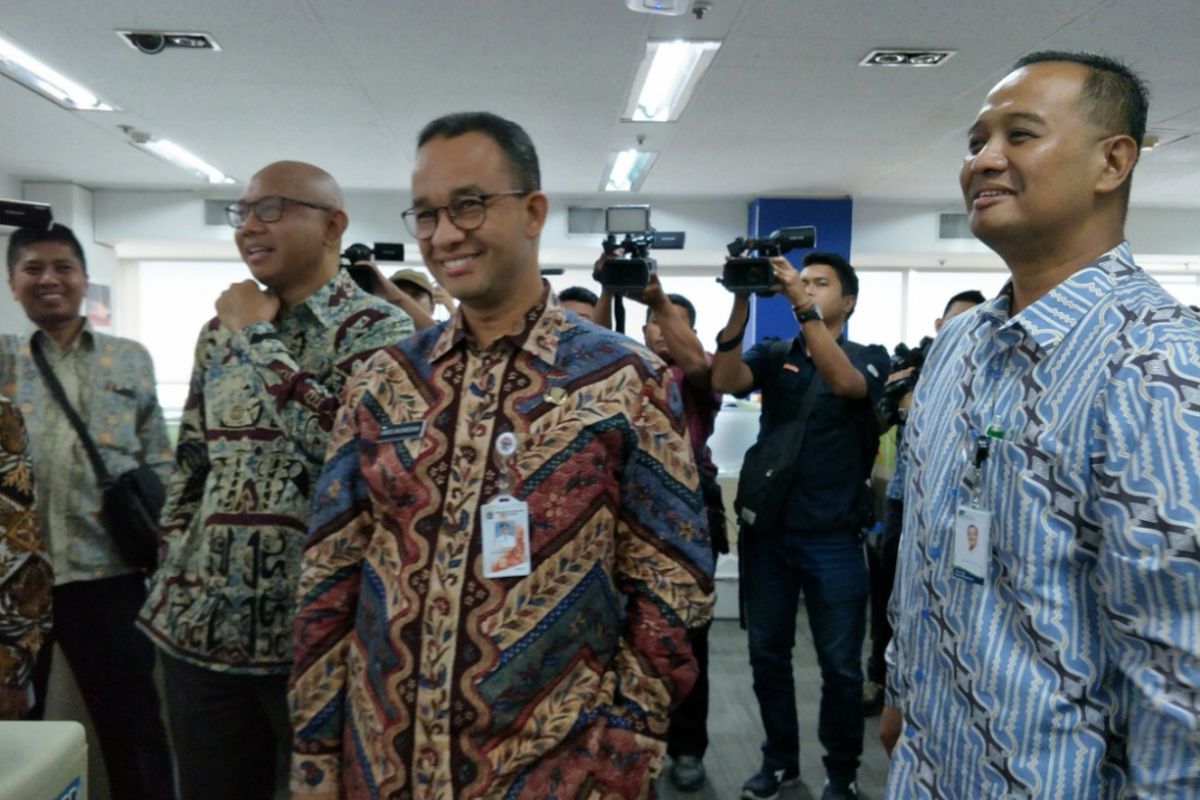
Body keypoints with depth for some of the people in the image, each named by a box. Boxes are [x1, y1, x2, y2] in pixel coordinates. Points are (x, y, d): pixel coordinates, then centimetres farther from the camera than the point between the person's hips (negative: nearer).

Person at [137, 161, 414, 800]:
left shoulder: (377, 327, -8)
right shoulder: (221, 330, 11)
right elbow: (190, 465, 17)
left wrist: (258, 338, -14)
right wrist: (171, 576, 9)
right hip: (202, 626, 6)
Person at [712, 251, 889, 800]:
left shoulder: (870, 358, 2)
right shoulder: (774, 355, 8)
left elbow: (844, 382, -21)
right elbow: (725, 381, -12)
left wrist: (804, 308, -29)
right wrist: (741, 303, -22)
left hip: (833, 537, -2)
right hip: (766, 529, 3)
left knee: (840, 664, 6)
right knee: (767, 654, 13)